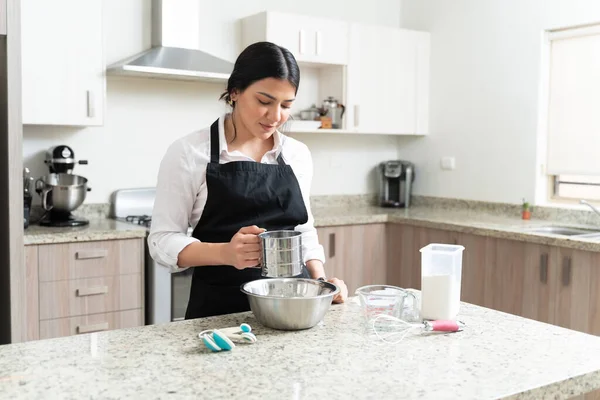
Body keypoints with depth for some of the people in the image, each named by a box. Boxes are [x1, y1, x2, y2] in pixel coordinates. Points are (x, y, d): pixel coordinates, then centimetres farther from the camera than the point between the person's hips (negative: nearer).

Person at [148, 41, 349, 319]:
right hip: (220, 311, -3)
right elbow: (163, 240, -8)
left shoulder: (298, 154, 5)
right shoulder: (189, 153, -8)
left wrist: (320, 279, -2)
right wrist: (226, 253, -25)